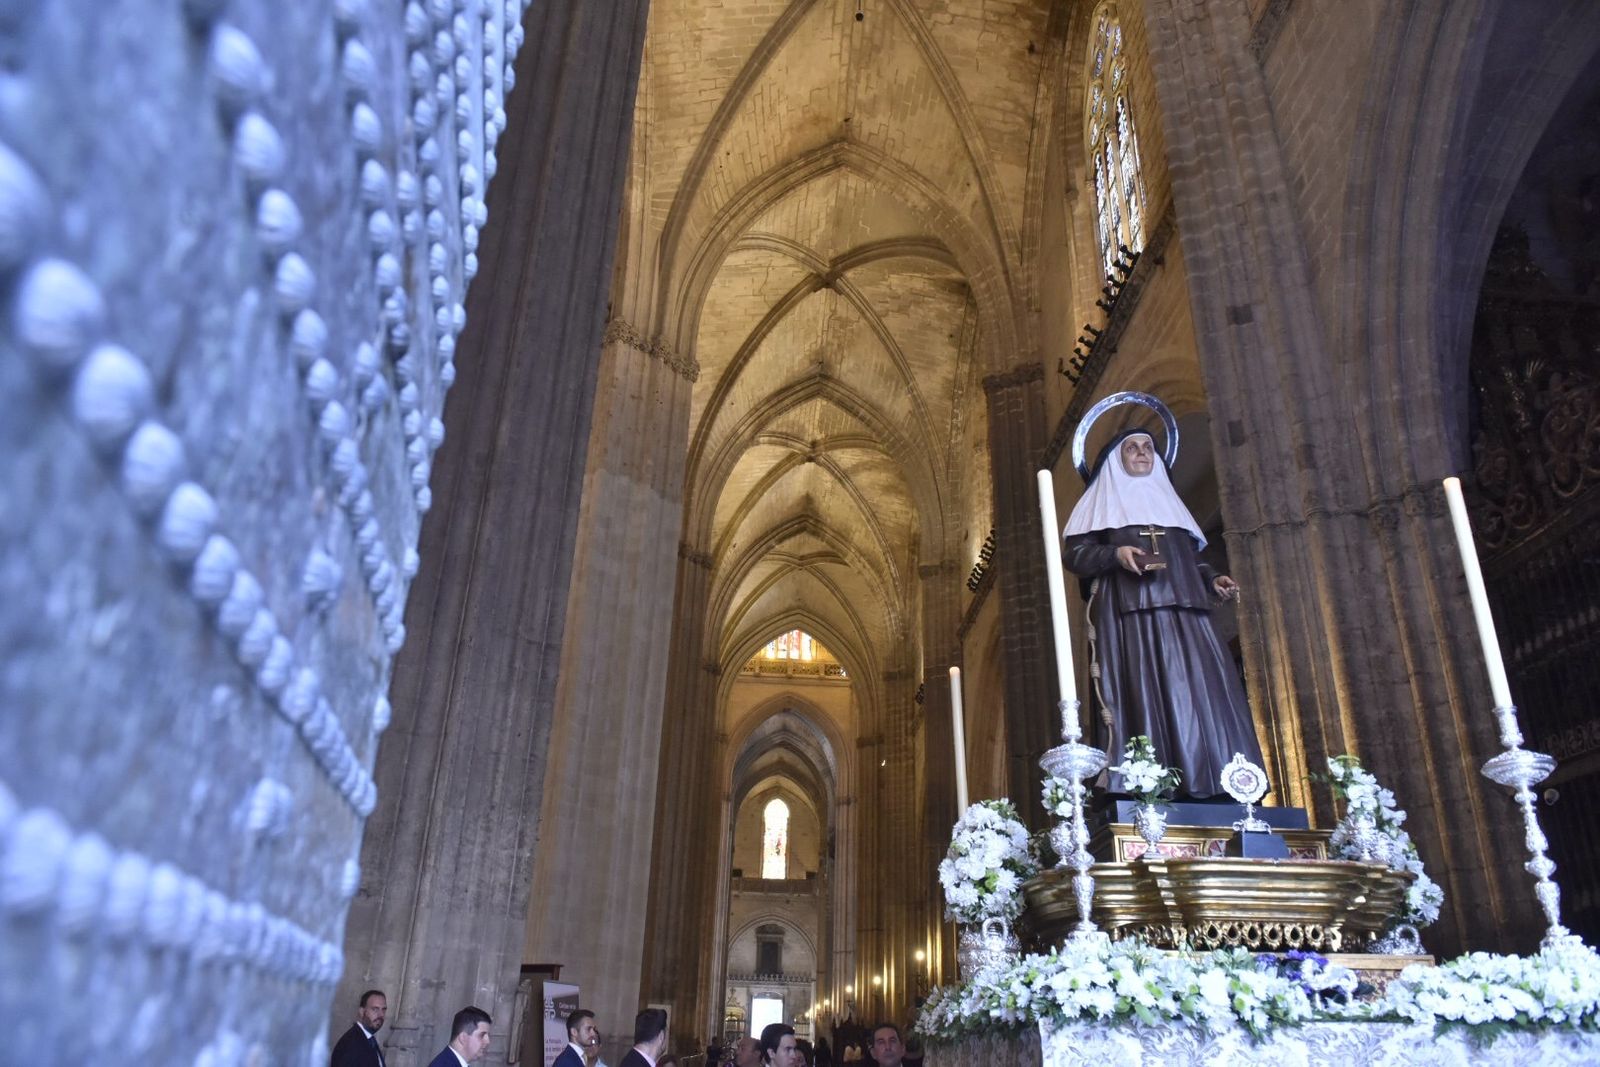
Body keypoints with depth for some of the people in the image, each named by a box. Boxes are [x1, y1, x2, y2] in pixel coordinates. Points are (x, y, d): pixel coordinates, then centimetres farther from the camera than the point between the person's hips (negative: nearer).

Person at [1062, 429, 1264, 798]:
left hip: (1182, 611, 5)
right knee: (1145, 694, -15)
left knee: (1203, 691, -8)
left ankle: (1220, 783, -10)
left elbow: (1190, 560, 26)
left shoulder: (1168, 500, 29)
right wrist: (1115, 554, -13)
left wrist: (1213, 579, 6)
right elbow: (1074, 553, 3)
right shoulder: (1104, 500, 15)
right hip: (1130, 611, -5)